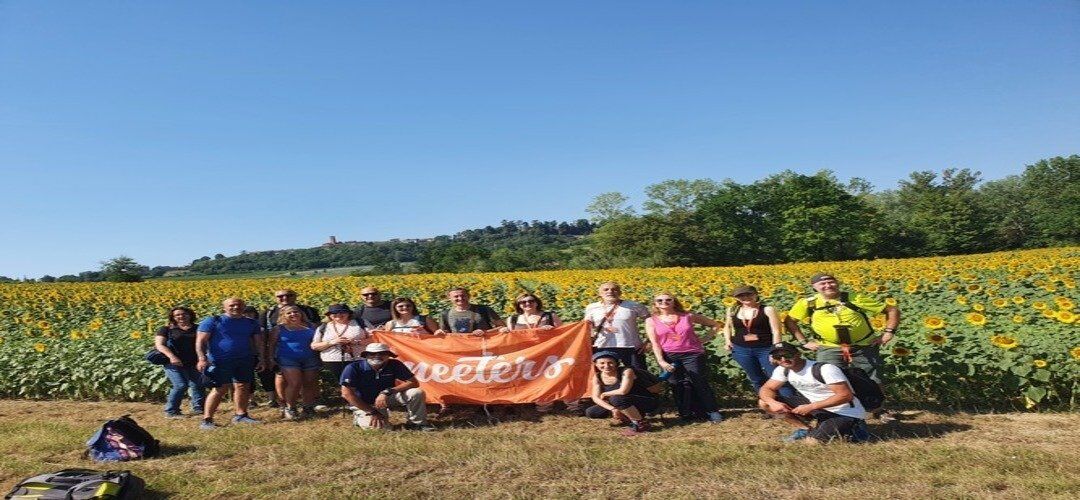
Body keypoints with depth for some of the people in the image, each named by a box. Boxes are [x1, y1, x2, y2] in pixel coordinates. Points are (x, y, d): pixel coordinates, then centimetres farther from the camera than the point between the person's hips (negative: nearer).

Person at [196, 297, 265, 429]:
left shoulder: (251, 323, 11)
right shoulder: (213, 321, -1)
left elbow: (258, 342, 17)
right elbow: (200, 341, -5)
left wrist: (262, 358, 8)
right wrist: (202, 358, -17)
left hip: (245, 361, 5)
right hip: (220, 361, -4)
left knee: (242, 387, 4)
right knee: (219, 389, -8)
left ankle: (241, 415, 16)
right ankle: (206, 420, -2)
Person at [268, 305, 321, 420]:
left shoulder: (310, 327, 11)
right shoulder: (279, 329, 5)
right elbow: (272, 345, 7)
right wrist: (271, 359, 1)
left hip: (310, 359, 3)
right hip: (288, 359, -3)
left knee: (310, 384, 2)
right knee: (294, 383, -15)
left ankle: (308, 408, 13)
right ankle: (289, 408, -2)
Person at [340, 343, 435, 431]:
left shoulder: (394, 365, -14)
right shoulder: (354, 367, -22)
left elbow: (414, 383, -15)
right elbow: (347, 393, -22)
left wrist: (388, 392, -27)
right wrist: (372, 411, -20)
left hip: (386, 398, 2)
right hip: (364, 403, -2)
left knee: (417, 393, -20)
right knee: (378, 426, -29)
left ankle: (416, 423, 2)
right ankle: (360, 416, 5)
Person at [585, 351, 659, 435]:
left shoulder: (626, 371, -23)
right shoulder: (597, 377, -5)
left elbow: (623, 391, -36)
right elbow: (596, 398, -10)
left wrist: (605, 394, -19)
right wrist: (613, 409, -24)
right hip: (627, 403, 8)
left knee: (617, 398, -35)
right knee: (590, 412, -3)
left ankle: (641, 423, -15)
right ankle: (630, 416, 9)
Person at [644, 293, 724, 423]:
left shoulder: (688, 316, 2)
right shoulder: (651, 321, 2)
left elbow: (715, 325, 11)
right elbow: (654, 343, -3)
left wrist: (705, 339, 2)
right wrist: (661, 361, -14)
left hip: (692, 355, -1)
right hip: (668, 358, 1)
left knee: (700, 384, 0)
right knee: (678, 386, 4)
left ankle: (712, 411, 13)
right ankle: (686, 414, 17)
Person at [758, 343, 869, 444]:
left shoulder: (824, 369, -25)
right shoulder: (783, 370, -4)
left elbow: (846, 395, -28)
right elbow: (766, 389, 0)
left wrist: (811, 407, -31)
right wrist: (772, 402, -24)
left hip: (846, 414, -6)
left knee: (811, 442, -27)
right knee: (764, 403, -6)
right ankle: (806, 429, 4)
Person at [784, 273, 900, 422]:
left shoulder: (855, 299, -7)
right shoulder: (807, 303, -6)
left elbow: (892, 310, 2)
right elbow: (789, 321, 6)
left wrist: (888, 332, -7)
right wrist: (804, 342, 1)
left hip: (864, 347, 1)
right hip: (830, 349, 0)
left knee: (874, 382, 8)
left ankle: (877, 409, 35)